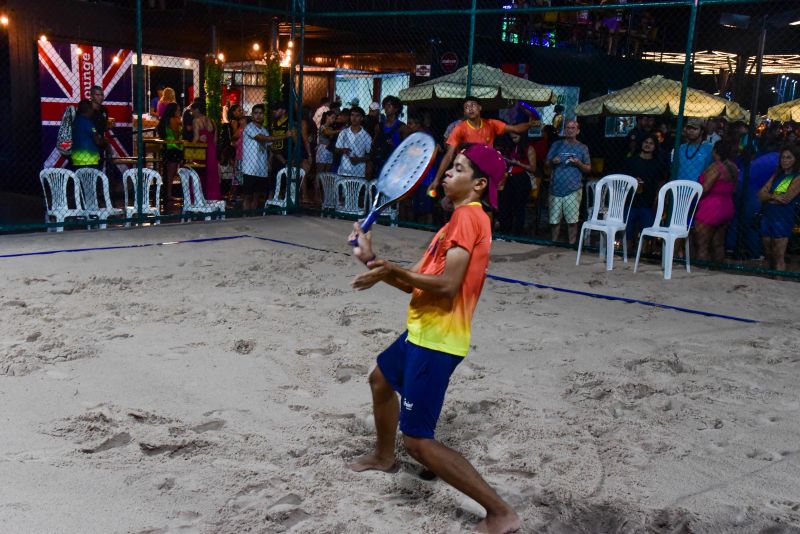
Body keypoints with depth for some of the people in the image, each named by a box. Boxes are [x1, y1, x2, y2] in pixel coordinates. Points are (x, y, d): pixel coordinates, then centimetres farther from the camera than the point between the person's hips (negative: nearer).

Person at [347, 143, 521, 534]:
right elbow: (419, 283, 13)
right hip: (423, 330, 11)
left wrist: (394, 270, -15)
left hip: (438, 339, -11)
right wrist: (374, 262, 8)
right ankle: (384, 456, 55)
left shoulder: (469, 215, -17)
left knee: (418, 440, -11)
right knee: (381, 379, 32)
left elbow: (447, 285, -26)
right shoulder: (461, 217, 14)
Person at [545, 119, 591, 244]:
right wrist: (552, 161, -8)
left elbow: (588, 168, 8)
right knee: (554, 220, 6)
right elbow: (546, 162, 14)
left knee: (572, 220, -3)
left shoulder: (582, 148, 7)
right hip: (555, 189, 2)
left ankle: (572, 244, 6)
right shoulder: (557, 145, 11)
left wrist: (579, 163, -11)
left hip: (572, 190, -2)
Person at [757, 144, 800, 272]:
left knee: (779, 257, -7)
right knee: (768, 255, 13)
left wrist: (768, 197, -1)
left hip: (783, 219, -6)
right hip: (767, 217, 6)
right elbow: (761, 194, 6)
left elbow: (786, 199, -16)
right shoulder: (777, 175, 15)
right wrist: (774, 196, -12)